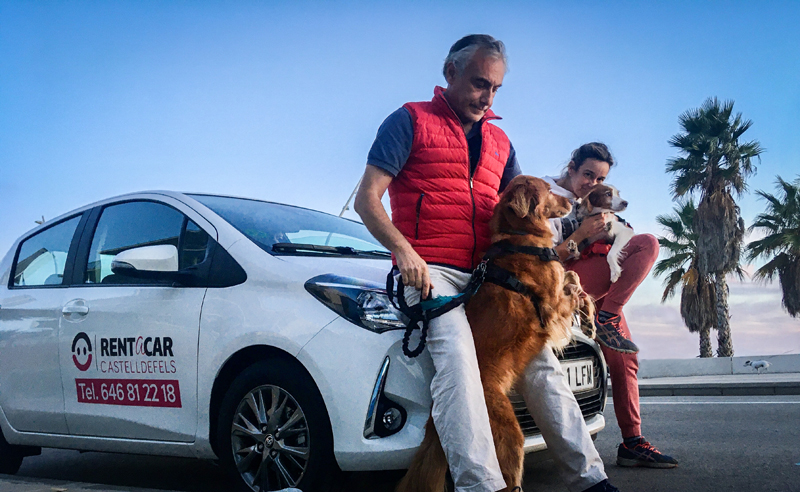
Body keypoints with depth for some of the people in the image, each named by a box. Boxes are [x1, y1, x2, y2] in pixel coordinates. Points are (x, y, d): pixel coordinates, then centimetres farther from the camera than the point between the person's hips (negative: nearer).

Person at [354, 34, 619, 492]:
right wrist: (403, 250, -19)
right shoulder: (411, 121, 5)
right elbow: (367, 199, -2)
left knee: (540, 359, -3)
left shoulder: (500, 142, 22)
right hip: (430, 270, -6)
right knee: (457, 358, -28)